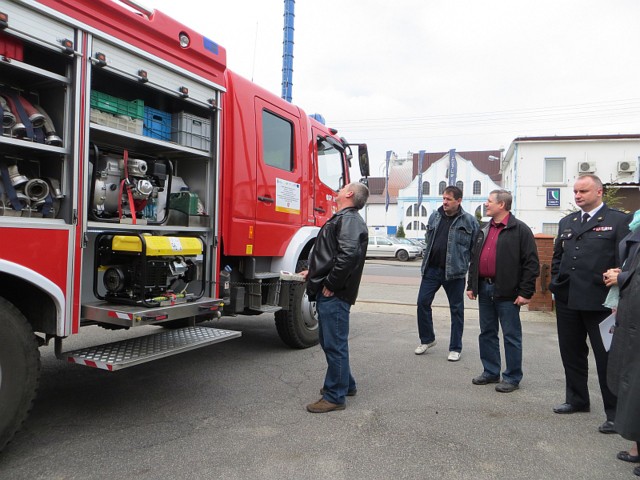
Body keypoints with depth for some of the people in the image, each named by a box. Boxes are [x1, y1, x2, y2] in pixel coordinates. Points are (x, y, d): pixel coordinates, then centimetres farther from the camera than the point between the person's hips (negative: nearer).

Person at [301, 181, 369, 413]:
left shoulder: (349, 220, -14)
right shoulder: (343, 218, 20)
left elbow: (349, 254, -29)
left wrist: (331, 284, -22)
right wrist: (314, 272, 21)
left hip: (334, 295, -11)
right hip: (329, 294, 11)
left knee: (334, 344, -1)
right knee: (330, 342, 20)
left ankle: (335, 397, 10)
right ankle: (345, 384, 35)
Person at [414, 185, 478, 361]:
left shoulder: (469, 221, -5)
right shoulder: (434, 216, 8)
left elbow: (476, 247, -3)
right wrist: (427, 258, 13)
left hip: (454, 272, -4)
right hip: (431, 269, 4)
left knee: (456, 309, 7)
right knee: (422, 302, 3)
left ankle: (455, 348, 19)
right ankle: (427, 339, 23)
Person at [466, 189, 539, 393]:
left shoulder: (520, 230, -8)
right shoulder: (484, 230, 15)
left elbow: (531, 263, -11)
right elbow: (474, 259, 19)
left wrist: (526, 292, -14)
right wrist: (471, 285, 14)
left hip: (507, 292, -7)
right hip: (484, 289, 7)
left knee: (511, 336, 3)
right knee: (487, 333, 14)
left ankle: (512, 378, 14)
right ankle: (491, 372, 27)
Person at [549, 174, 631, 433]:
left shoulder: (619, 221, -4)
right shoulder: (567, 222, 13)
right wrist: (556, 285, 11)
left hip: (600, 302, -6)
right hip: (567, 300, 6)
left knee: (607, 358, 3)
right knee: (571, 353, 16)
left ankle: (615, 413, 15)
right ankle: (577, 399, 33)